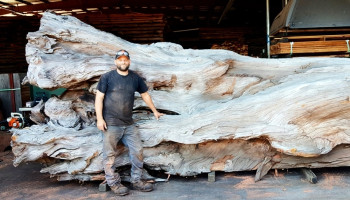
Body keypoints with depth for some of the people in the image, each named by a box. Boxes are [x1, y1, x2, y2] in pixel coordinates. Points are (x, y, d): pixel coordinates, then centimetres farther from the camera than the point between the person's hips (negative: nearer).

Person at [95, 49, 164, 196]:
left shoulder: (135, 78, 9)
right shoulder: (107, 77, -1)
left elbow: (145, 95, 20)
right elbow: (99, 98, -3)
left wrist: (154, 111, 26)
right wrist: (99, 118, -10)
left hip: (129, 124, 4)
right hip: (110, 124, -4)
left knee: (137, 151, 6)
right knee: (110, 155, 2)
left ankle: (136, 181, 22)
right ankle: (114, 183, 19)